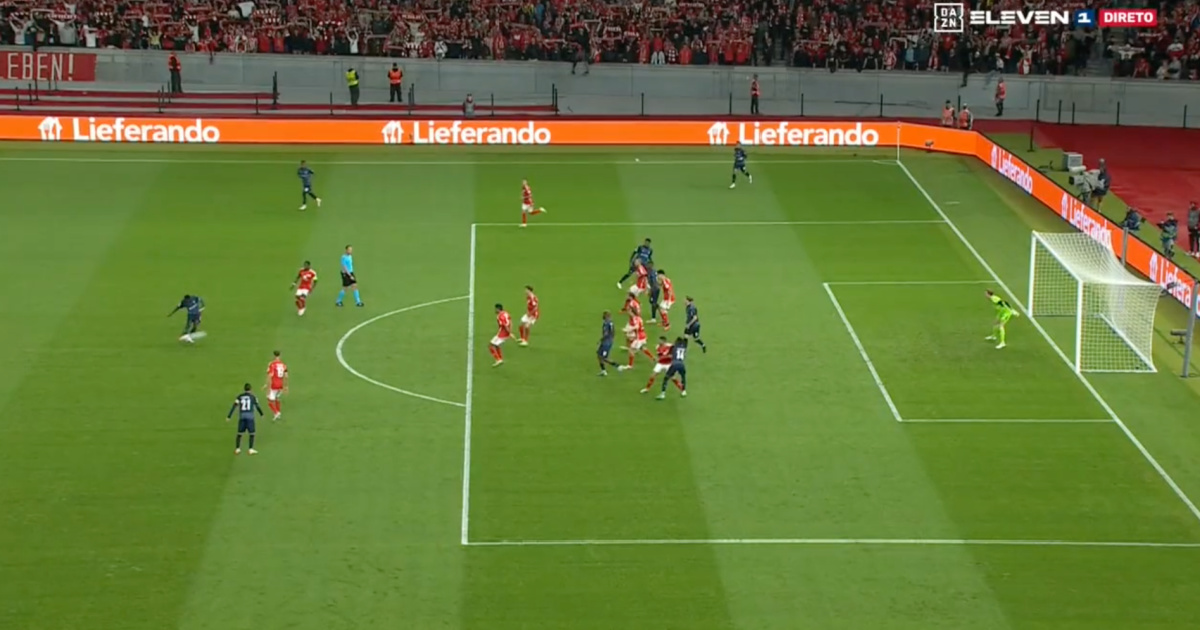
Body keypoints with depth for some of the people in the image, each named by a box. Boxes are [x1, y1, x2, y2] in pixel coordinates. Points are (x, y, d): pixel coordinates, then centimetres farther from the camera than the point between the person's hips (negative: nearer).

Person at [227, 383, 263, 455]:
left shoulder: (239, 397, 6)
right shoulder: (252, 397, 1)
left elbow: (234, 407, 2)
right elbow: (257, 407, 4)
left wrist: (228, 416, 2)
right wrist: (261, 414, 21)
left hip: (241, 417, 2)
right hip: (250, 416, -2)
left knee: (240, 433, 12)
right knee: (251, 434, 7)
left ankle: (237, 449, 12)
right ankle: (251, 449, 2)